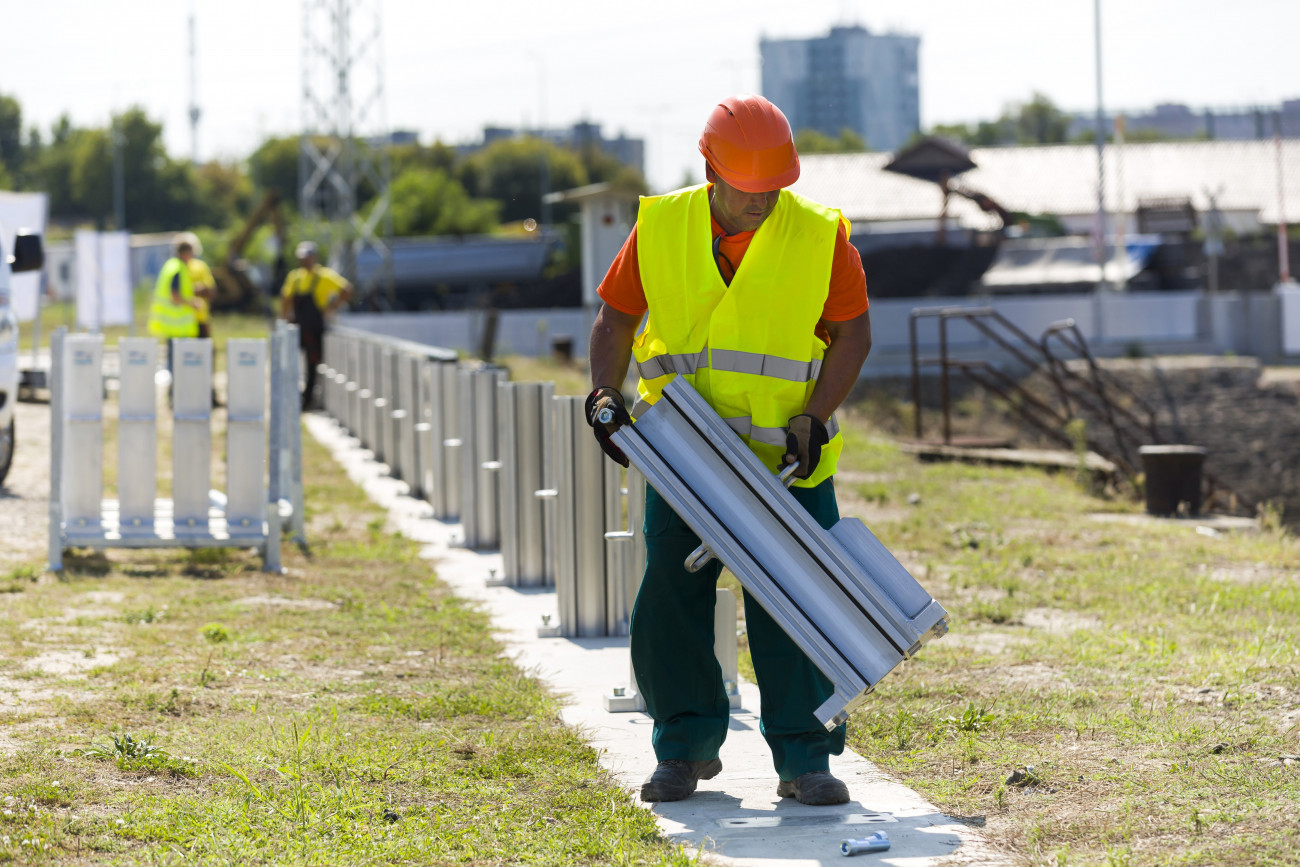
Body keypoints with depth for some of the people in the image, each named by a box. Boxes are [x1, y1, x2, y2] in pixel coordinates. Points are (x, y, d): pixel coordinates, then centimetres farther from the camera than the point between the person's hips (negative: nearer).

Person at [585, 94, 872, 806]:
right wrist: (605, 395, -8)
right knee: (667, 607, 2)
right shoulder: (661, 228, -1)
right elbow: (615, 318, 8)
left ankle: (804, 760, 3)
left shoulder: (821, 236, -6)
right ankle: (686, 747, 19)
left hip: (785, 468, -2)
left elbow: (851, 333, 0)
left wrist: (814, 422, -10)